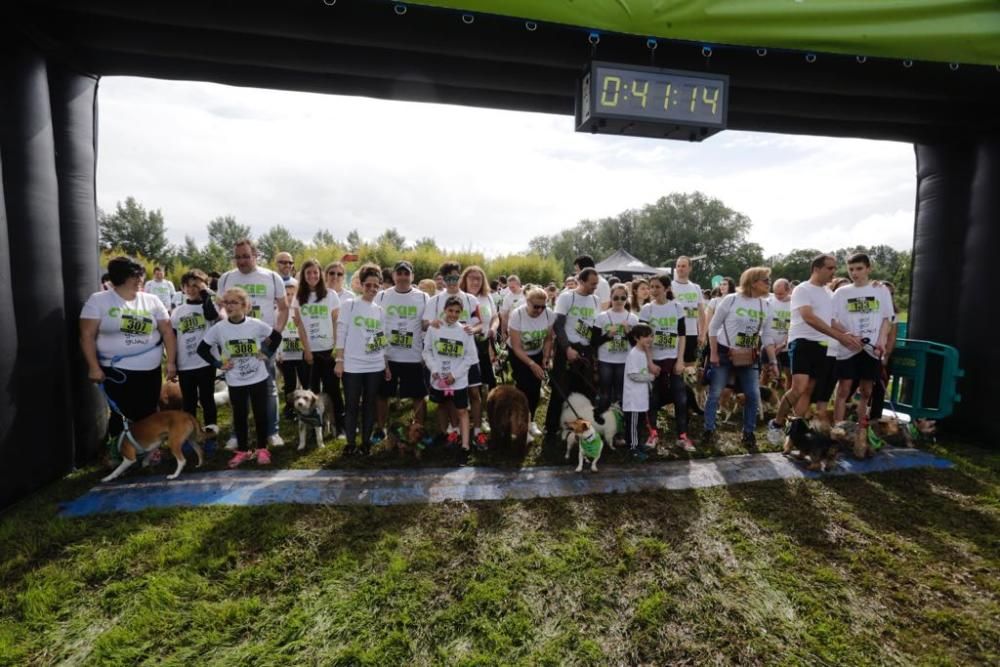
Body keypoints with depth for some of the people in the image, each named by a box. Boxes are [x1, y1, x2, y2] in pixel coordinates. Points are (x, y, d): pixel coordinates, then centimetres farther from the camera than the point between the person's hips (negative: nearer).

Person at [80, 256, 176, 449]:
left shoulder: (152, 300, 4)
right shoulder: (98, 300, -2)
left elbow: (167, 332, 4)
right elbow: (87, 336, -5)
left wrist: (171, 362, -2)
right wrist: (94, 367, -11)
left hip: (150, 370, 2)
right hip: (116, 371, -2)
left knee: (148, 414, 10)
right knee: (121, 415, 7)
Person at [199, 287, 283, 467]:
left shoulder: (256, 324, -10)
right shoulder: (219, 328, -7)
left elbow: (277, 336, 4)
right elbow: (202, 349, 3)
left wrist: (267, 353, -2)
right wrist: (218, 364, -4)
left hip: (259, 378, -1)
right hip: (235, 382, 1)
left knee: (261, 414, 7)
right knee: (239, 416, 11)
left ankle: (262, 449, 22)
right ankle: (243, 450, 26)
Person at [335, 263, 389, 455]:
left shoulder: (380, 310, 9)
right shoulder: (350, 305, -1)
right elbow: (341, 333, -3)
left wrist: (386, 365, 10)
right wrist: (339, 360, -8)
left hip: (375, 366, 3)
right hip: (352, 365, -3)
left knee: (369, 404, 10)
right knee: (351, 405, 5)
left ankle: (366, 441, 22)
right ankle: (351, 442, 19)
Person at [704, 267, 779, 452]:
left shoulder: (766, 306, 2)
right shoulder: (731, 300, -12)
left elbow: (767, 336, 7)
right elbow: (713, 326, -8)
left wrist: (773, 361, 1)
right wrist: (713, 353, -11)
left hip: (750, 357, 4)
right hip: (724, 353, -4)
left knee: (753, 395, 1)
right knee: (714, 394, 0)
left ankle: (748, 434, 17)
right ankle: (709, 430, 15)